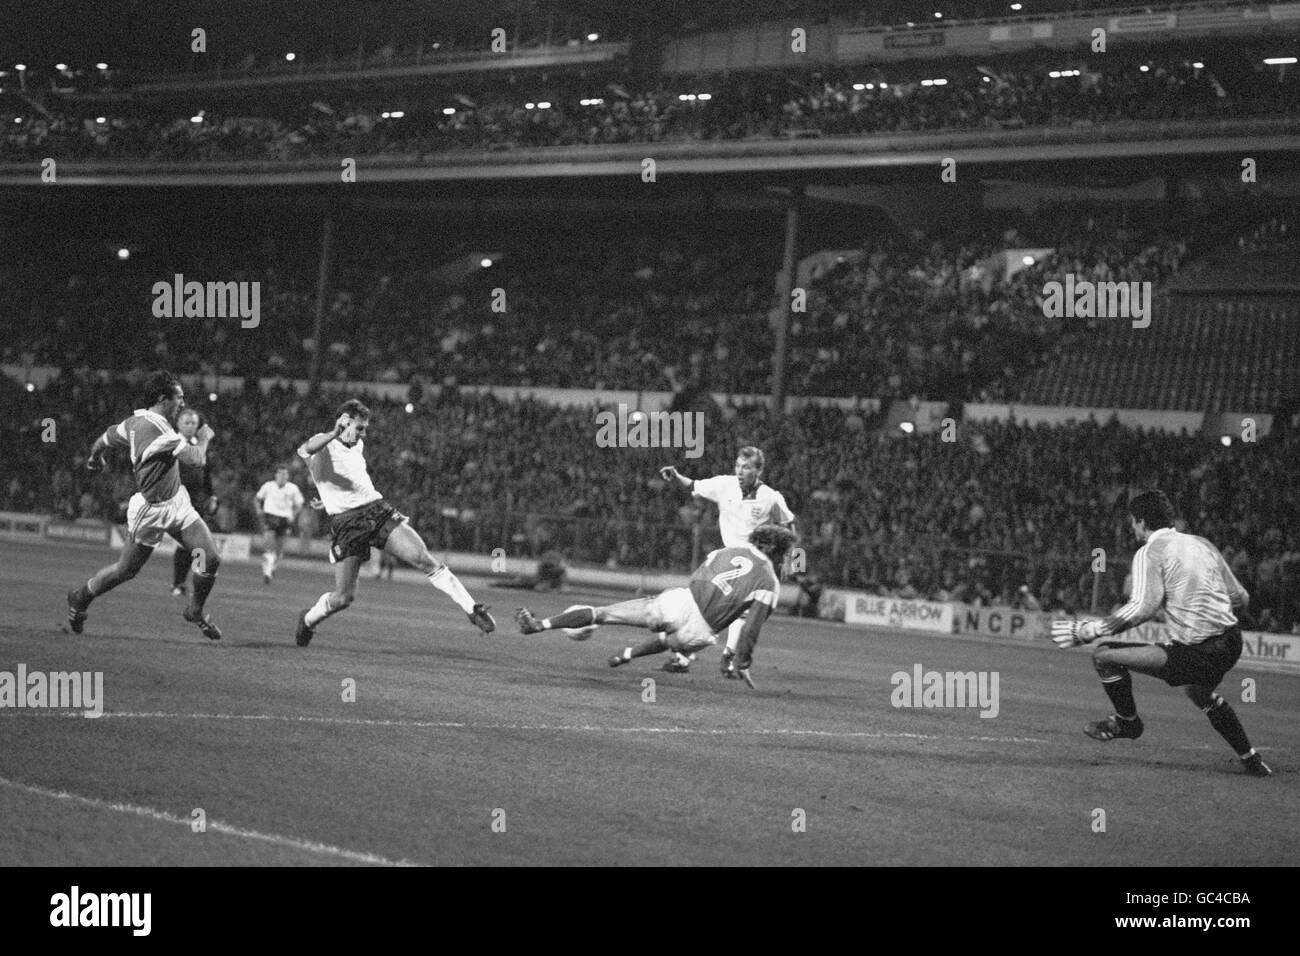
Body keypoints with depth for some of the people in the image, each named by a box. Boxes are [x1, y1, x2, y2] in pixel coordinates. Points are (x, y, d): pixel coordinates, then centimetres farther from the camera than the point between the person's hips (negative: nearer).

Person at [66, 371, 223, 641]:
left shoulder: (135, 421, 0)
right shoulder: (156, 429, -29)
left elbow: (103, 441, 15)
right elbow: (196, 457, -29)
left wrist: (95, 457, 37)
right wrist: (203, 438, -8)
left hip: (177, 502, 9)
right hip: (151, 511, -9)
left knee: (211, 560, -2)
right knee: (126, 570, 10)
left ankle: (196, 611, 22)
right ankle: (80, 598, 34)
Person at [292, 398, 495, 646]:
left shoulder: (358, 446, 15)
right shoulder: (323, 444, -7)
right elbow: (305, 449, -33)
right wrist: (334, 434, -50)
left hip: (377, 510, 5)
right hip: (345, 522, -5)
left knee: (424, 559, -13)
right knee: (343, 597, -5)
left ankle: (472, 610, -11)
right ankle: (307, 620, 27)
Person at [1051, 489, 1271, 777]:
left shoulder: (1150, 552, -5)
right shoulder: (1202, 544, 15)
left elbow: (1144, 607, -20)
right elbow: (1240, 598, 16)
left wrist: (1089, 631, -17)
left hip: (1196, 653, -8)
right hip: (1231, 644, 8)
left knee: (1104, 655, -2)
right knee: (1200, 691, 40)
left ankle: (1127, 721, 20)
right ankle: (1251, 761, 44)